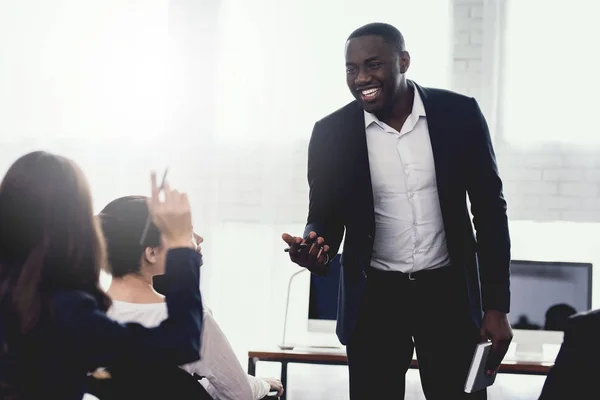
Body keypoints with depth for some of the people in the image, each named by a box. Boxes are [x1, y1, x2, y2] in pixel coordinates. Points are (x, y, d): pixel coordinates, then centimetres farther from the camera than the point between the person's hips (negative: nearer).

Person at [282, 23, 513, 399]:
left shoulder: (459, 114, -7)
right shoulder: (331, 133, -6)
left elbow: (490, 209, -1)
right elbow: (326, 216, 2)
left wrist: (497, 306, -3)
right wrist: (315, 248, -23)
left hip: (449, 290, 0)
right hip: (374, 296, 0)